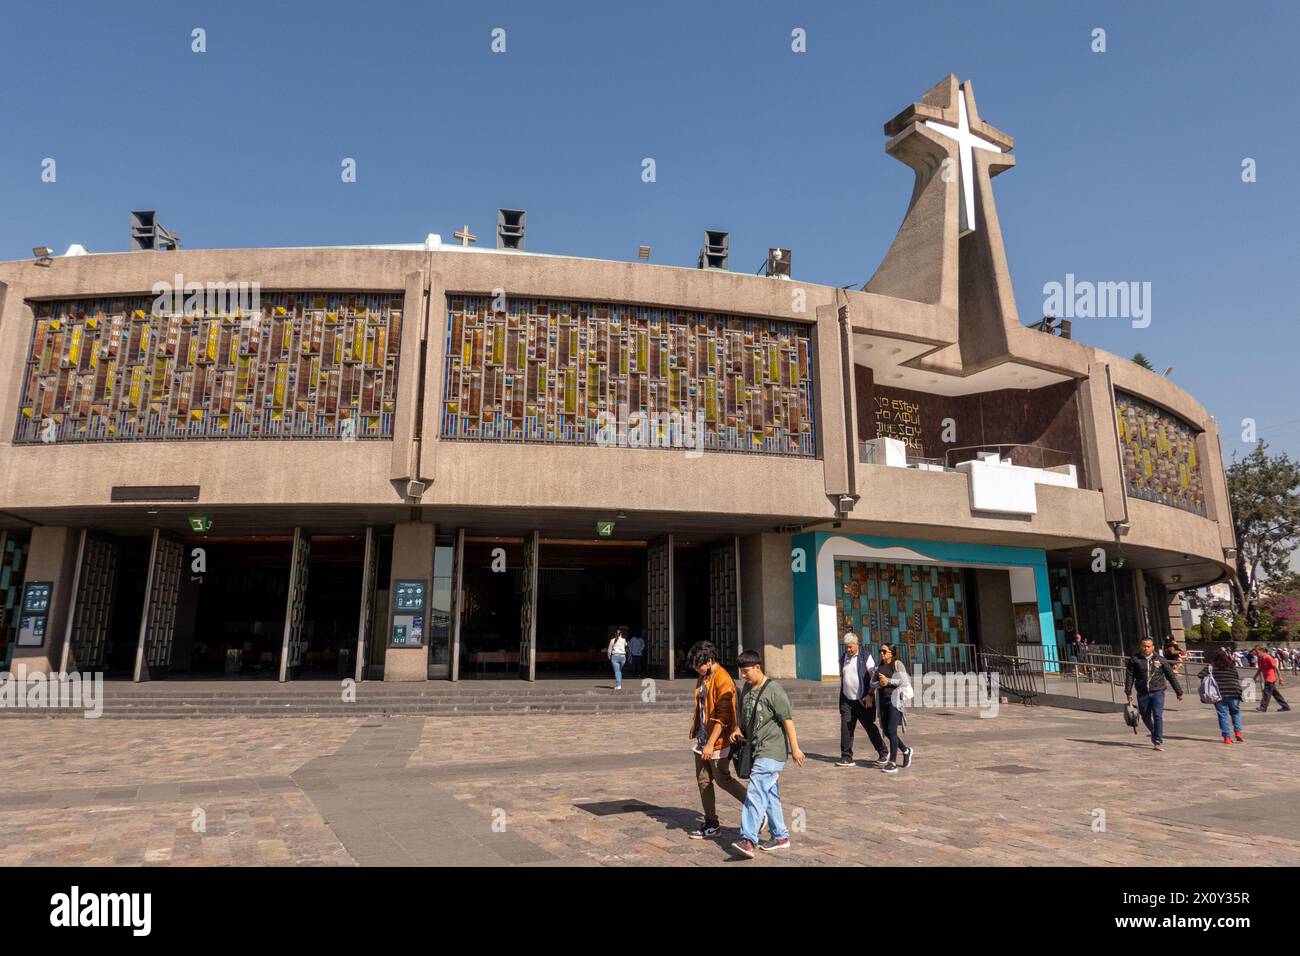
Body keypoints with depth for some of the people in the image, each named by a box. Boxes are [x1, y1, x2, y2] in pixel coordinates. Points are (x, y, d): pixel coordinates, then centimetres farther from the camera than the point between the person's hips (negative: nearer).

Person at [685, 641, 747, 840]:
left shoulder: (723, 680, -20)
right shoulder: (702, 677, 9)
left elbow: (722, 717, -22)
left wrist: (711, 743, -23)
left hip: (718, 741, -9)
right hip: (701, 738, 9)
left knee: (723, 780, 2)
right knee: (703, 781, 10)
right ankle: (711, 824, 20)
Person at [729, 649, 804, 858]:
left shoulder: (774, 690, -14)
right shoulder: (747, 688, 10)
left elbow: (787, 720, -15)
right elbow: (744, 715, 24)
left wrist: (795, 748, -15)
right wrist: (737, 729, 5)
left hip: (772, 751, -8)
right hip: (757, 749, 9)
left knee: (756, 793, -16)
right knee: (770, 795, 15)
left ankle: (748, 840, -19)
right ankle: (781, 837, 25)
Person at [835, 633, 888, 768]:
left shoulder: (865, 658, -4)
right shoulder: (842, 658, 11)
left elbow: (874, 677, -7)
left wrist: (870, 695, -15)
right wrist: (841, 698, 17)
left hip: (863, 700, -4)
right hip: (846, 700, 4)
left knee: (870, 727, 3)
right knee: (846, 729, 0)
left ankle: (883, 754, 19)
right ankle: (847, 758, 6)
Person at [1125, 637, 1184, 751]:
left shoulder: (1160, 660, 3)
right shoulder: (1135, 660, 0)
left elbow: (1171, 676, 10)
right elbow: (1129, 676, 1)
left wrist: (1179, 692, 12)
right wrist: (1128, 692, -4)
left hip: (1158, 692, -1)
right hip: (1142, 694, 1)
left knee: (1158, 716, -8)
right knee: (1146, 717, 11)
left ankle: (1158, 741, 0)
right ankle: (1154, 733, 38)